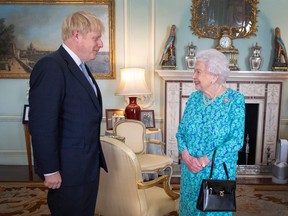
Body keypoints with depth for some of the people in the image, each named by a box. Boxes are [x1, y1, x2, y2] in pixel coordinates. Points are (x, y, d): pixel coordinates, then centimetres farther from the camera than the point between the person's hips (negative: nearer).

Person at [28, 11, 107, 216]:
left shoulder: (80, 67, 11)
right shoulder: (51, 66, -19)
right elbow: (42, 124, -23)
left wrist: (95, 157, 15)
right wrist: (50, 170, -19)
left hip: (89, 165, 9)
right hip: (68, 170, -9)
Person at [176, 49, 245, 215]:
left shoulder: (235, 99, -12)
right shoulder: (194, 98, 2)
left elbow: (236, 141, -18)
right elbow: (181, 131, 5)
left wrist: (204, 161, -21)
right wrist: (186, 156, -14)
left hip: (218, 171, -4)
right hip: (190, 170, 4)